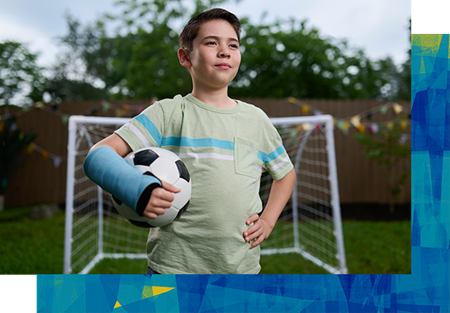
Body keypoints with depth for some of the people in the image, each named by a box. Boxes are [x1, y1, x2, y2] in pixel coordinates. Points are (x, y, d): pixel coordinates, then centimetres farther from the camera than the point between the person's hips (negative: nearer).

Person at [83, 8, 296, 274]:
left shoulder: (256, 119, 8)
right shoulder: (168, 113, -3)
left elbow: (286, 173, 23)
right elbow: (98, 155, -10)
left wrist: (267, 221, 9)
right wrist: (139, 189, -29)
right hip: (173, 266, -3)